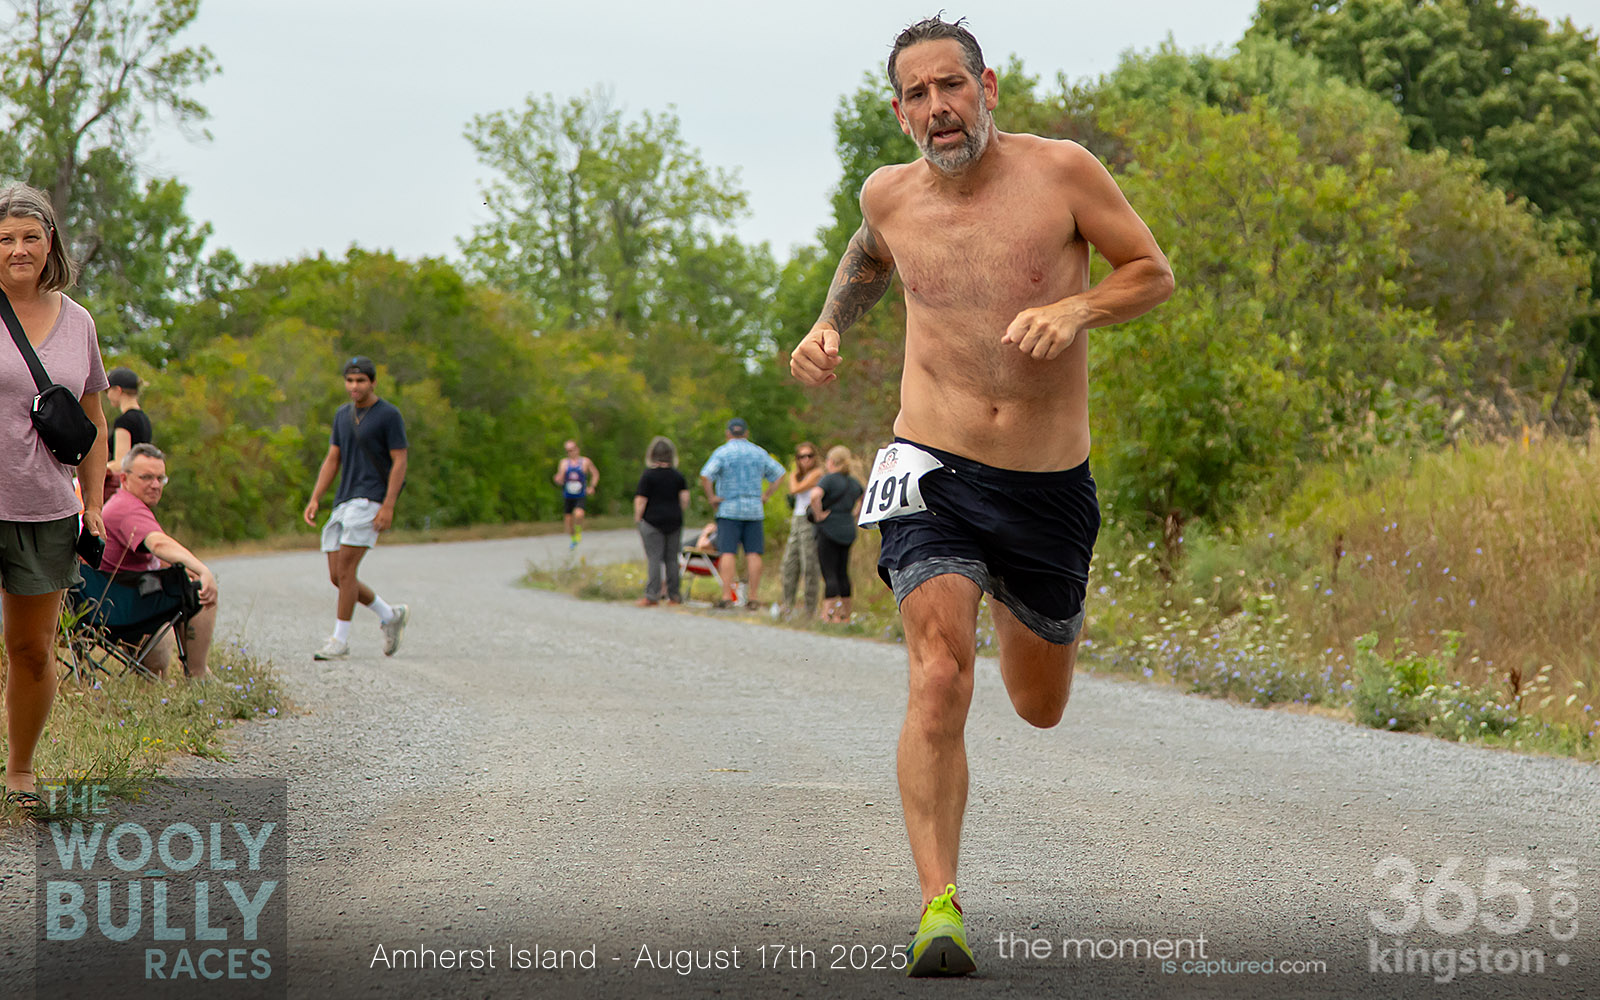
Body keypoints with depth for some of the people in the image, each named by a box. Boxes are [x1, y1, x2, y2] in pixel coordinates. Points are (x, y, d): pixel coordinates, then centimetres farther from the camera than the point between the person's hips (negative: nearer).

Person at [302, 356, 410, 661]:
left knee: (345, 569, -15)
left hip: (370, 501, -7)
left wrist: (388, 506, -17)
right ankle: (390, 616, 22)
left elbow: (399, 462, -8)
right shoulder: (343, 415, 15)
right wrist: (315, 499, 5)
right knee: (337, 576, 4)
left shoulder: (389, 415, -5)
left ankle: (340, 641, -8)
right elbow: (332, 460, 16)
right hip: (344, 501, 7)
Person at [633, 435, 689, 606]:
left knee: (654, 558, -4)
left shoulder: (648, 475, -8)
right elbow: (685, 498, 3)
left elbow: (641, 501, -9)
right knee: (672, 559, 9)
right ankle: (673, 594, 11)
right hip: (674, 522, 4)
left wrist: (637, 518, 3)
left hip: (652, 521, -4)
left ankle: (652, 595, -8)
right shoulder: (678, 476, 5)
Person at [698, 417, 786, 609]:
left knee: (727, 552, -5)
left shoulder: (722, 452, -4)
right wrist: (765, 495, 11)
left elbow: (705, 476, -16)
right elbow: (779, 474, 12)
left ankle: (727, 596, -13)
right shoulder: (759, 453, 9)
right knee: (753, 553, 2)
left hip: (728, 509, -3)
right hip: (754, 509, 3)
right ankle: (753, 598, 0)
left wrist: (712, 497, -6)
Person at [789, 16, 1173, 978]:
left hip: (1050, 485, 1)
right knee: (940, 677, -23)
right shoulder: (891, 195, 2)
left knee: (1041, 709, 18)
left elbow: (1155, 272, 1)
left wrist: (1075, 308, -17)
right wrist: (829, 327, 9)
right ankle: (941, 908, -24)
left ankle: (1014, 601, 54)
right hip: (934, 473, 0)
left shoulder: (1062, 170, -6)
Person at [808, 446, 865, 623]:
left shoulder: (829, 479, -11)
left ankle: (831, 614, -10)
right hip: (848, 530, 7)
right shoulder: (854, 482, 11)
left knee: (829, 573, -6)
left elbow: (815, 495, -29)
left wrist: (818, 514, -15)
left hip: (829, 529, -7)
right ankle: (845, 615, 15)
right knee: (843, 572, 13)